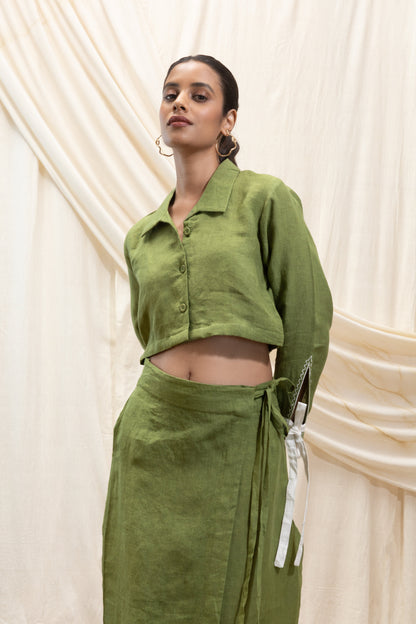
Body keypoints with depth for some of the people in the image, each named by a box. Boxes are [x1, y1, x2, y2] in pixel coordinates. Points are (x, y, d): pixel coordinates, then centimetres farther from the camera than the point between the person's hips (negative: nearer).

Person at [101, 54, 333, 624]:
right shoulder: (141, 236, 11)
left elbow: (308, 318, -1)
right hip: (154, 428, 4)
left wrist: (284, 416, 5)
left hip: (240, 434, -3)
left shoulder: (266, 199, -3)